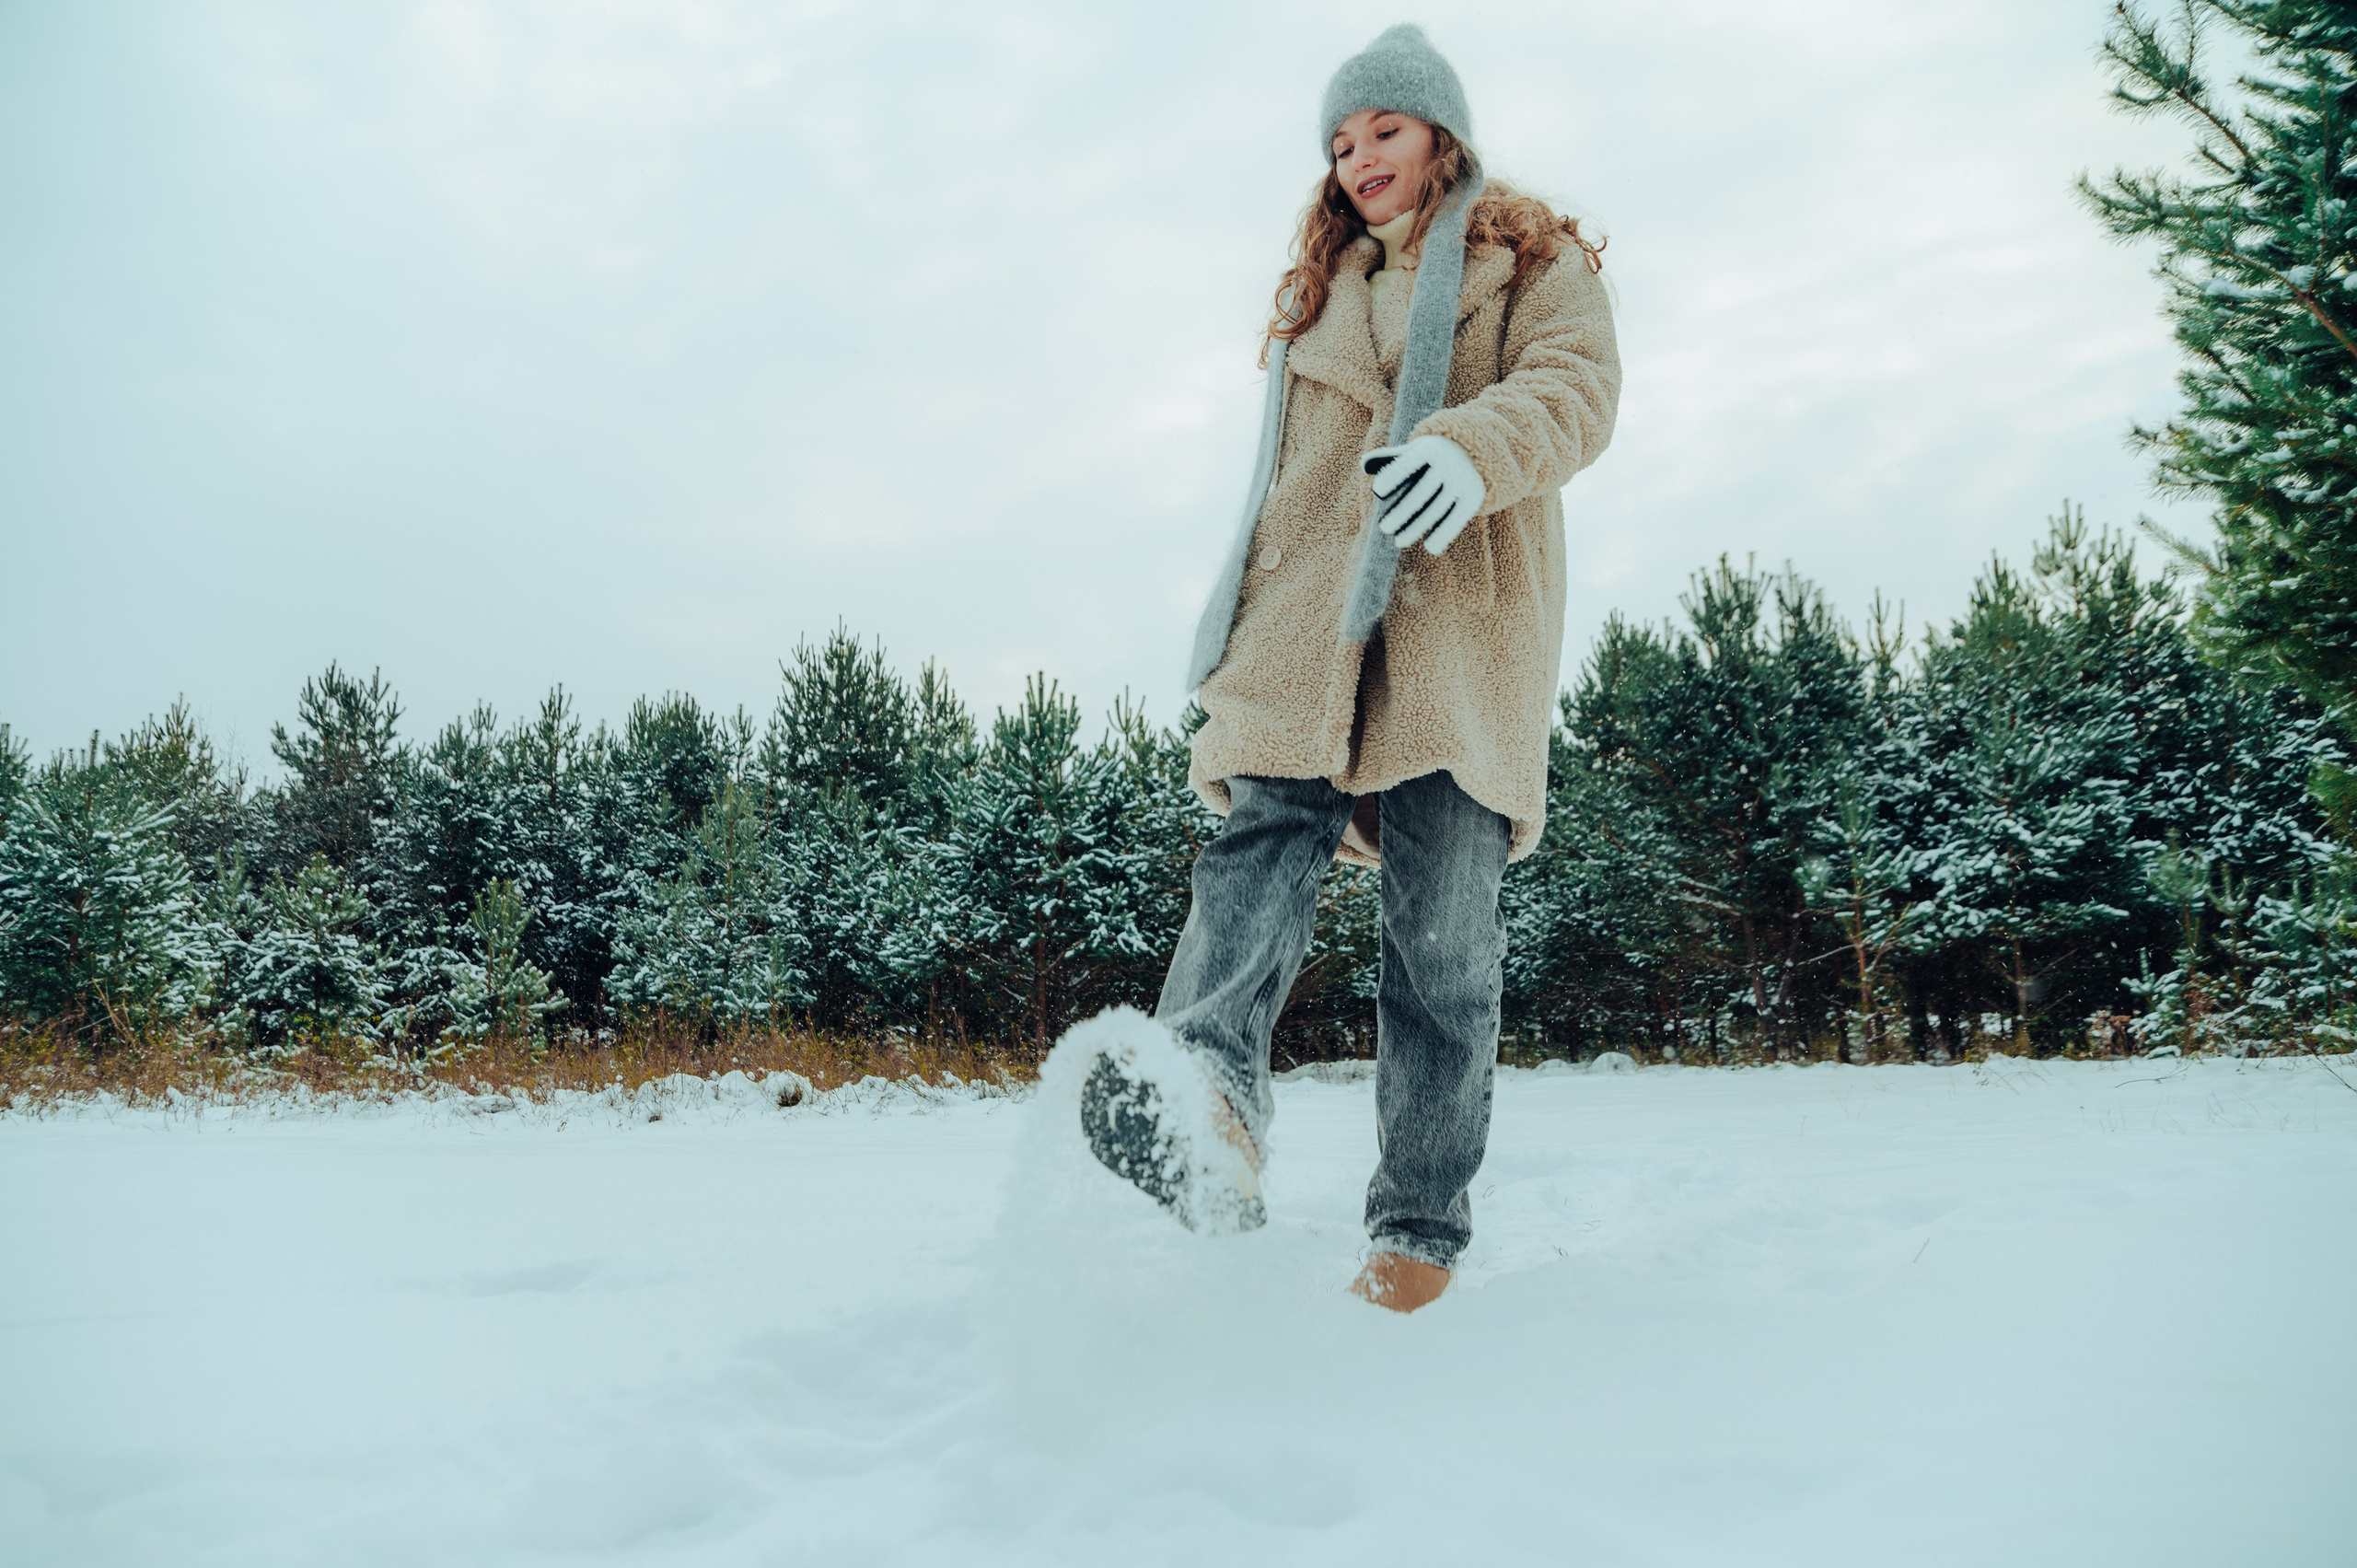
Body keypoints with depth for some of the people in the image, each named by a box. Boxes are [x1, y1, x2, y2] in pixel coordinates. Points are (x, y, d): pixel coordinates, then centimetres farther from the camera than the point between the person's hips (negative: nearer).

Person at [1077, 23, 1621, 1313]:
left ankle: (1418, 1228, -4)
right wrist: (1246, 615, 19)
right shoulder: (1319, 291, 31)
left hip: (1465, 620, -3)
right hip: (1310, 616, 3)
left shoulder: (1537, 265, 18)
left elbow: (1578, 388, -3)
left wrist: (1470, 446, -25)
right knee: (1268, 823, -26)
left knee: (1445, 936, -9)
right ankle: (1211, 1092, -47)